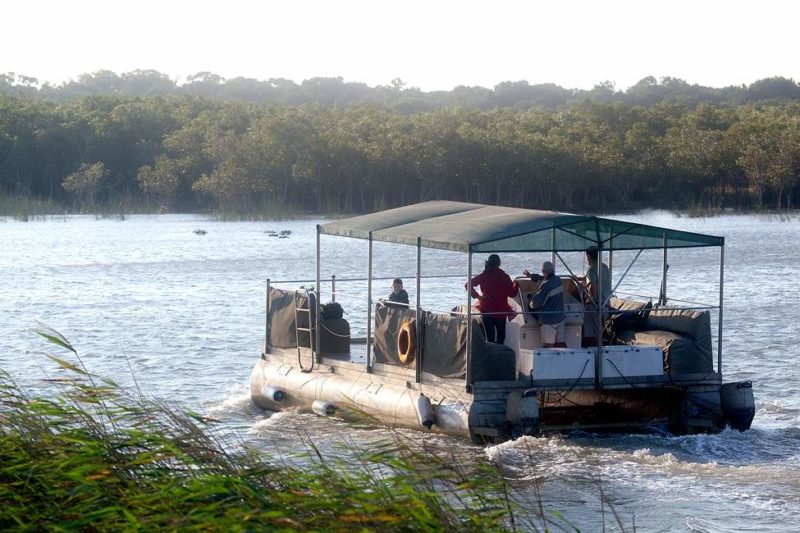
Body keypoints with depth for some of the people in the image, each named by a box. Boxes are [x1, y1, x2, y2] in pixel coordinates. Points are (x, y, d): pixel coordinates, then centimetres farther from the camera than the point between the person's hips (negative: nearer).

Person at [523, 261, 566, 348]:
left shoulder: (545, 285, -21)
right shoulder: (558, 280, 4)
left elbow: (535, 303, -18)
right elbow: (544, 278, 26)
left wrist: (530, 304, 5)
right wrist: (531, 276, 38)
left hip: (548, 320, -8)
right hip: (560, 318, 8)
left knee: (548, 345, -2)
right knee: (560, 343, 11)